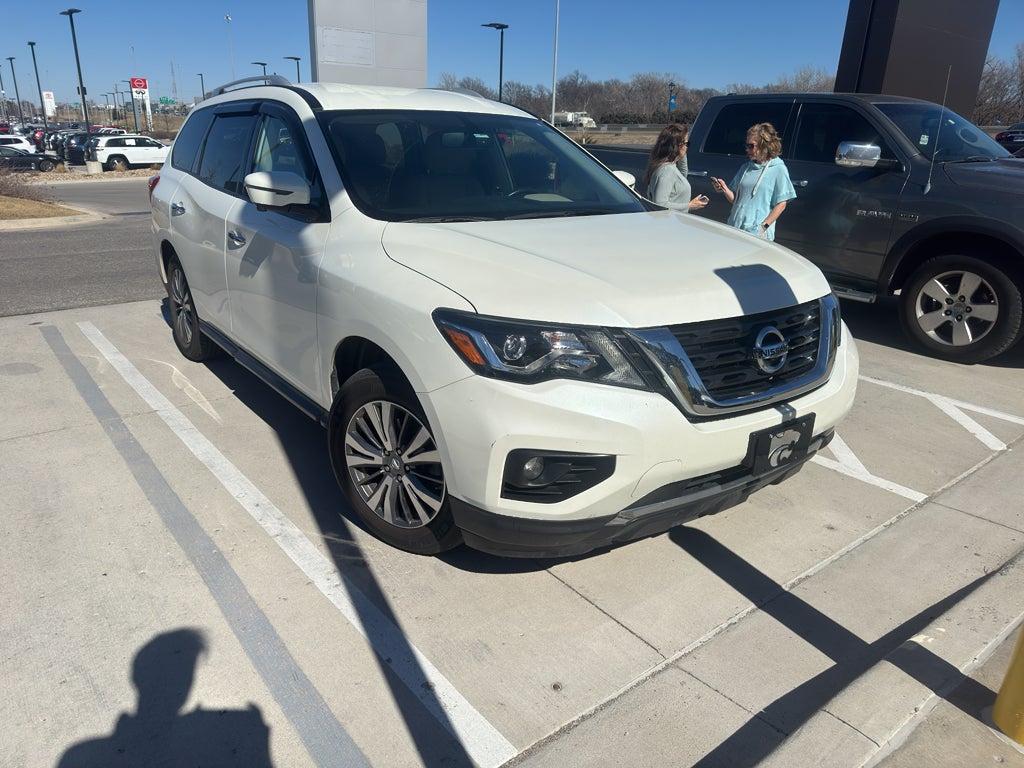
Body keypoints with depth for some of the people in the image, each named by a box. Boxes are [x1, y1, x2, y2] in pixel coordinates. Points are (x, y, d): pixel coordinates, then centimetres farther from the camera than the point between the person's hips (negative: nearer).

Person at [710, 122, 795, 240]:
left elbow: (781, 205, -4)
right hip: (733, 228, 5)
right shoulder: (746, 167, 14)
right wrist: (725, 189, -4)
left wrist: (763, 226, -13)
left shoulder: (778, 169, -1)